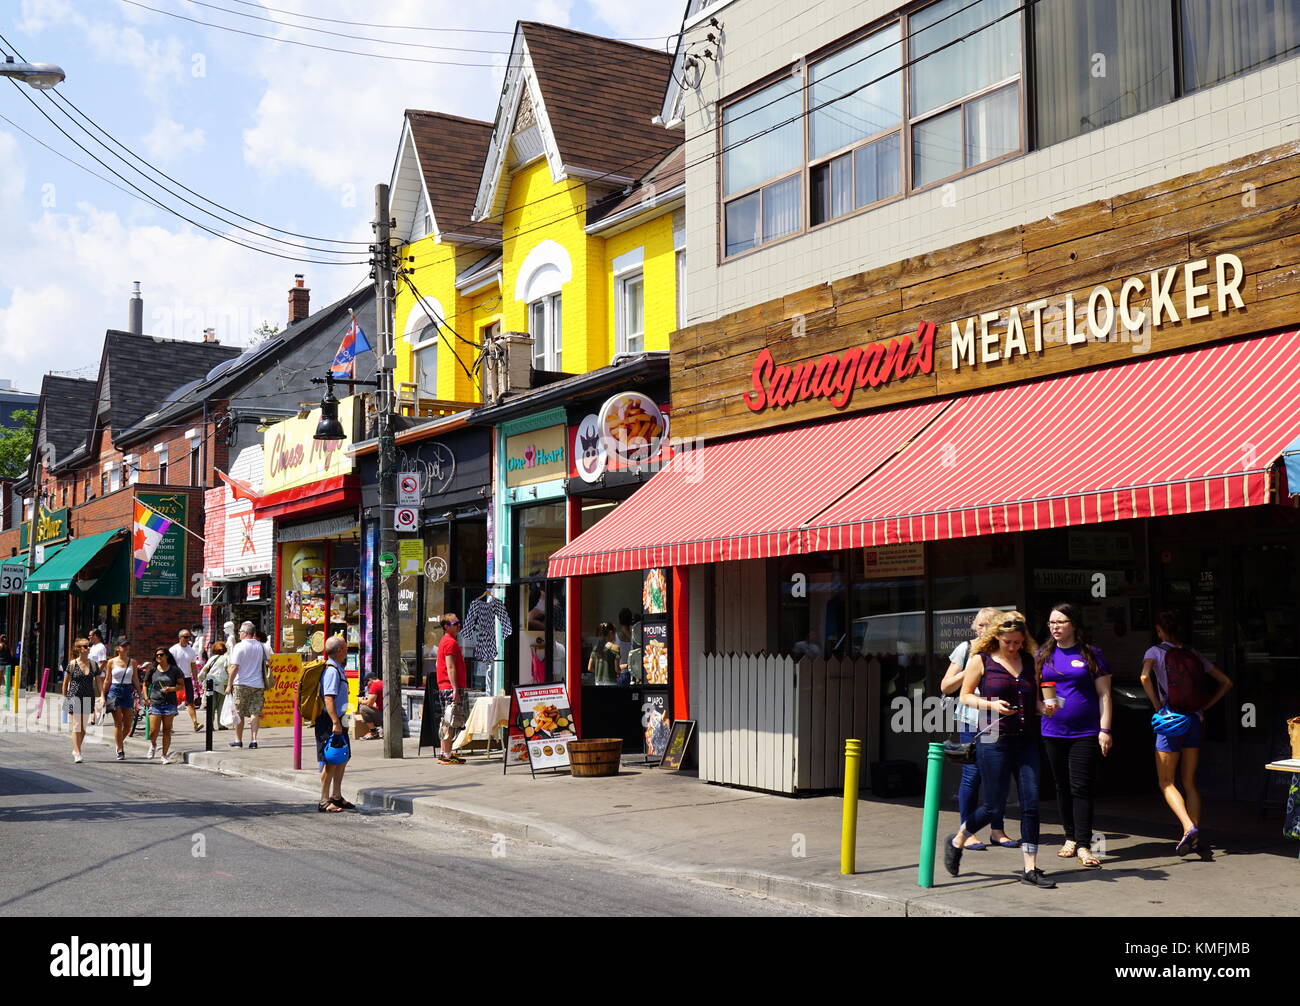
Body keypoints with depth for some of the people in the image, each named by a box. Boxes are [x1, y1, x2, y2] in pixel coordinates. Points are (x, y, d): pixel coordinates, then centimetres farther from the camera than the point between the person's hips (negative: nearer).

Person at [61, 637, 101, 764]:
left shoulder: (93, 664, 5)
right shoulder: (72, 664, -3)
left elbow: (98, 682, 8)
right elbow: (65, 682, 4)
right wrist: (65, 697, 4)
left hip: (88, 698, 3)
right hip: (74, 697, -3)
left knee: (83, 727, 8)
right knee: (76, 725, -8)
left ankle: (76, 750, 25)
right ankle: (77, 754, -8)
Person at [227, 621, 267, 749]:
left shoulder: (239, 646, -10)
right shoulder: (261, 646, 5)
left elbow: (234, 667, -13)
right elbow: (266, 664, 12)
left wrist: (229, 684, -7)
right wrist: (265, 686, 21)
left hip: (241, 684, -3)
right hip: (258, 684, 4)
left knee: (239, 714, 8)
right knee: (254, 713, 3)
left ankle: (238, 741, 17)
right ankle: (253, 740, -6)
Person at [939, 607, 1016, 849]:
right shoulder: (966, 649, 3)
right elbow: (945, 686, 3)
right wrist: (969, 670, -10)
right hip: (971, 721, -3)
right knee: (972, 774, -5)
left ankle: (997, 830, 16)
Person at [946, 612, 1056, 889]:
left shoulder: (1029, 661, 11)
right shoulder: (981, 659, -1)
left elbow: (1034, 700, 19)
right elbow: (965, 695, 2)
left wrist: (1044, 707, -3)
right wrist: (990, 704, -15)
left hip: (1026, 741, 4)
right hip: (994, 741, -4)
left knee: (1031, 804, -2)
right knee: (994, 807, 1)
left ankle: (1030, 869, 5)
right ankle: (956, 842, 26)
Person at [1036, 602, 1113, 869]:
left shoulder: (1091, 654, 0)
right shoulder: (1043, 655, 9)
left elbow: (1104, 694, 0)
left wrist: (1105, 730, -6)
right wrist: (1041, 705, -7)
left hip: (1085, 733, -4)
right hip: (1053, 732, 4)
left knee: (1081, 787, -7)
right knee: (1062, 787, 11)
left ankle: (1083, 846, -4)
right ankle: (1071, 837, 22)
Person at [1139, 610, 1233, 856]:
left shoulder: (1156, 651, -2)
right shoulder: (1195, 655, 11)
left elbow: (1145, 677, -21)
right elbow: (1226, 682, 12)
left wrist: (1157, 705, -8)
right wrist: (1204, 707, 13)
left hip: (1170, 721, -4)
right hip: (1195, 720, 4)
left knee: (1166, 782, 3)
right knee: (1190, 782, 13)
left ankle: (1188, 827, -18)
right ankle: (1194, 836, 7)